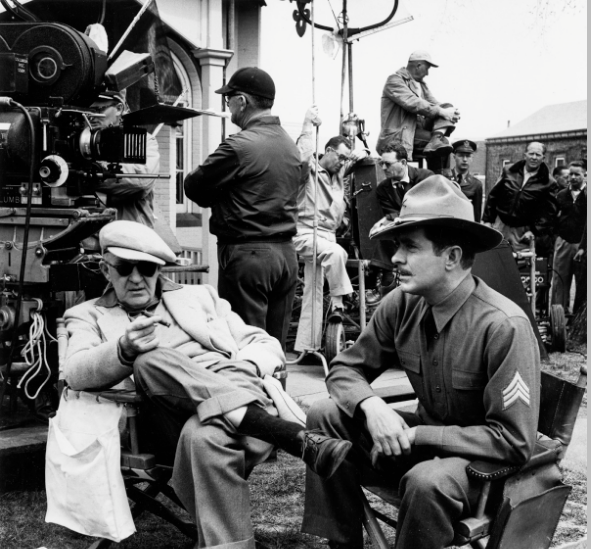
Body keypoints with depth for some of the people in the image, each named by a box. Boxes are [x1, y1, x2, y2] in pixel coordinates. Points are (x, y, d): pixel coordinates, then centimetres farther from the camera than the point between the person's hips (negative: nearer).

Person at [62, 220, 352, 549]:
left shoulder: (198, 296, 27)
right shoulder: (89, 316, 23)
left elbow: (267, 346, 21)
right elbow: (76, 373, 1)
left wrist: (241, 371, -3)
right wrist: (125, 351, -20)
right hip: (170, 418, 0)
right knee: (151, 361, -33)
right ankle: (298, 438, -38)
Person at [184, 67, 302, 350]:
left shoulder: (239, 146, -13)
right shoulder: (290, 145, 13)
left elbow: (194, 187, -10)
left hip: (247, 253, -8)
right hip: (286, 253, 8)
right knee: (275, 345, 12)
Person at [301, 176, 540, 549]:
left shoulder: (505, 326, -26)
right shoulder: (401, 305, -9)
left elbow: (515, 442, -25)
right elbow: (346, 368, 1)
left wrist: (416, 435, -24)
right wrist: (371, 405, -22)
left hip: (488, 460, -6)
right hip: (424, 439, 6)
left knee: (427, 482, -36)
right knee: (325, 417, -10)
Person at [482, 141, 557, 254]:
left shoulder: (547, 183, -2)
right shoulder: (509, 172, 4)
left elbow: (549, 211, -4)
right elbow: (493, 196, 9)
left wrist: (534, 231, -14)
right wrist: (487, 220, 5)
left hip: (523, 231, -2)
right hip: (500, 224, 2)